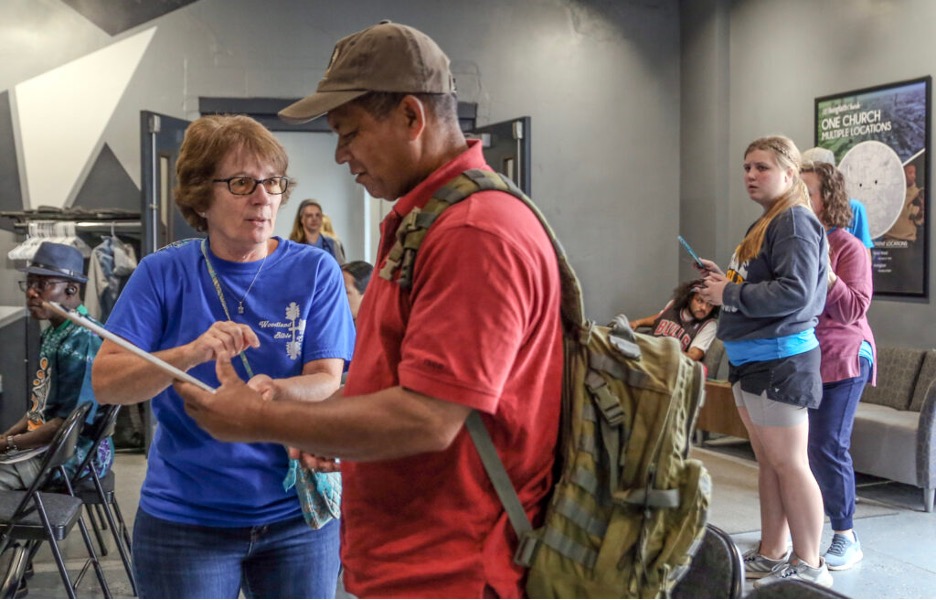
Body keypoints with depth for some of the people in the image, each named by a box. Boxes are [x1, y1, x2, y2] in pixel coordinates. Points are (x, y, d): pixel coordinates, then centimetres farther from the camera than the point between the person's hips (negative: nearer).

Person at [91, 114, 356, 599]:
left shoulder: (315, 271, -4)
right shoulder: (163, 273, -4)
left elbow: (327, 382, -9)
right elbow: (104, 382, -11)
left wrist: (275, 390, -31)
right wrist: (192, 353, -29)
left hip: (297, 515, 1)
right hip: (184, 518, 0)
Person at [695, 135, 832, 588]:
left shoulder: (795, 221, -13)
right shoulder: (765, 224, 16)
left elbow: (795, 293, -24)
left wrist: (730, 295, -17)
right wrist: (726, 281, 6)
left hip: (779, 358, -10)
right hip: (752, 358, 10)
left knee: (789, 464, -3)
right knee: (768, 463, 14)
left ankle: (808, 566, 6)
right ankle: (772, 555, 23)